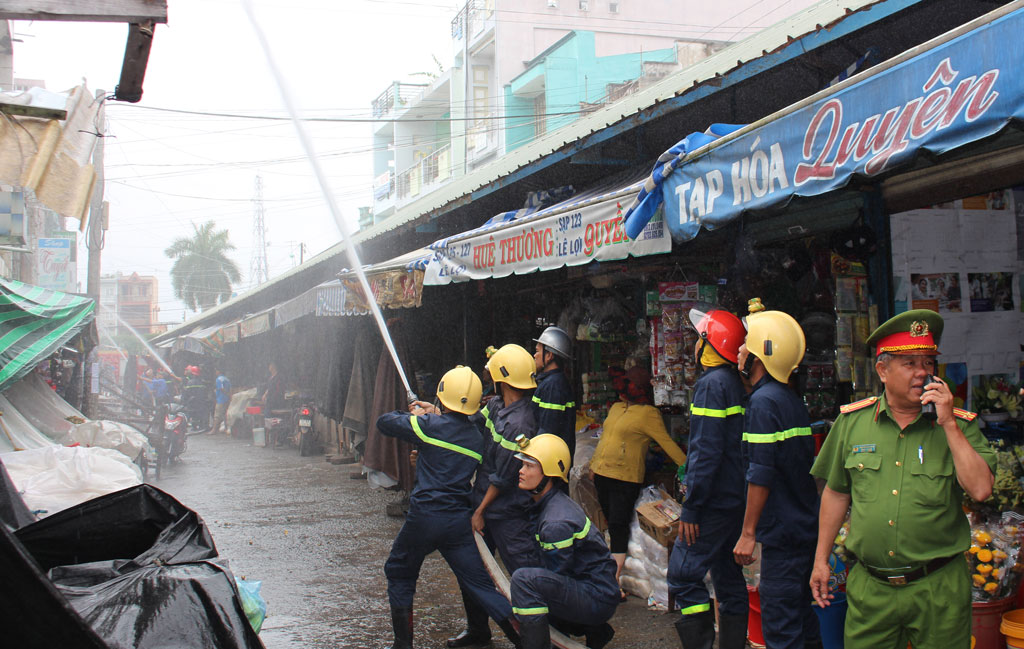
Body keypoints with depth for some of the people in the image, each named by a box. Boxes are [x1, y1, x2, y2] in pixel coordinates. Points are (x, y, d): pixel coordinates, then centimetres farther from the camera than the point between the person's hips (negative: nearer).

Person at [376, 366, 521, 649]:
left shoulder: (429, 425, -8)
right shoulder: (478, 438, 7)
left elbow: (383, 422, 3)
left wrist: (413, 414, 20)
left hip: (425, 517, -4)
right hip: (460, 520, 4)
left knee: (399, 573, 18)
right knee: (479, 583, 6)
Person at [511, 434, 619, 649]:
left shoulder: (557, 522, -23)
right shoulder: (548, 503, 6)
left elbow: (557, 577, -16)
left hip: (598, 599, -10)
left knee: (523, 579, -26)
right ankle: (595, 631, 27)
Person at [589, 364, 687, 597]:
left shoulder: (648, 413, -9)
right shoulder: (617, 408, 14)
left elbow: (667, 443, -11)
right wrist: (593, 464, 25)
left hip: (625, 479, -8)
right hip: (602, 473, 8)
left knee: (618, 526, -10)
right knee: (611, 523, 14)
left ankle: (615, 583, -9)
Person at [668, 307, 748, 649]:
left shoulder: (711, 383, -15)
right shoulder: (738, 384, 12)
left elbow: (706, 452, -21)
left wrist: (691, 508, -19)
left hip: (714, 502, -9)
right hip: (736, 499, 9)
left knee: (684, 575, -7)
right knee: (729, 577, 14)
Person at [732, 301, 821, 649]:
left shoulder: (764, 401, -16)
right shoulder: (791, 398, 12)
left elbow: (761, 473, -20)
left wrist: (748, 532, -15)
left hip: (784, 530, -10)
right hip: (806, 525, 10)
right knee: (801, 614, 19)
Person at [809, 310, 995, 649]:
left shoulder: (959, 426, -1)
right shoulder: (852, 421, 2)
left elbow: (980, 489, -15)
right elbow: (836, 493, 10)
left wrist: (949, 424, -16)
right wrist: (821, 560, 11)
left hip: (939, 587, -1)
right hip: (869, 586, 1)